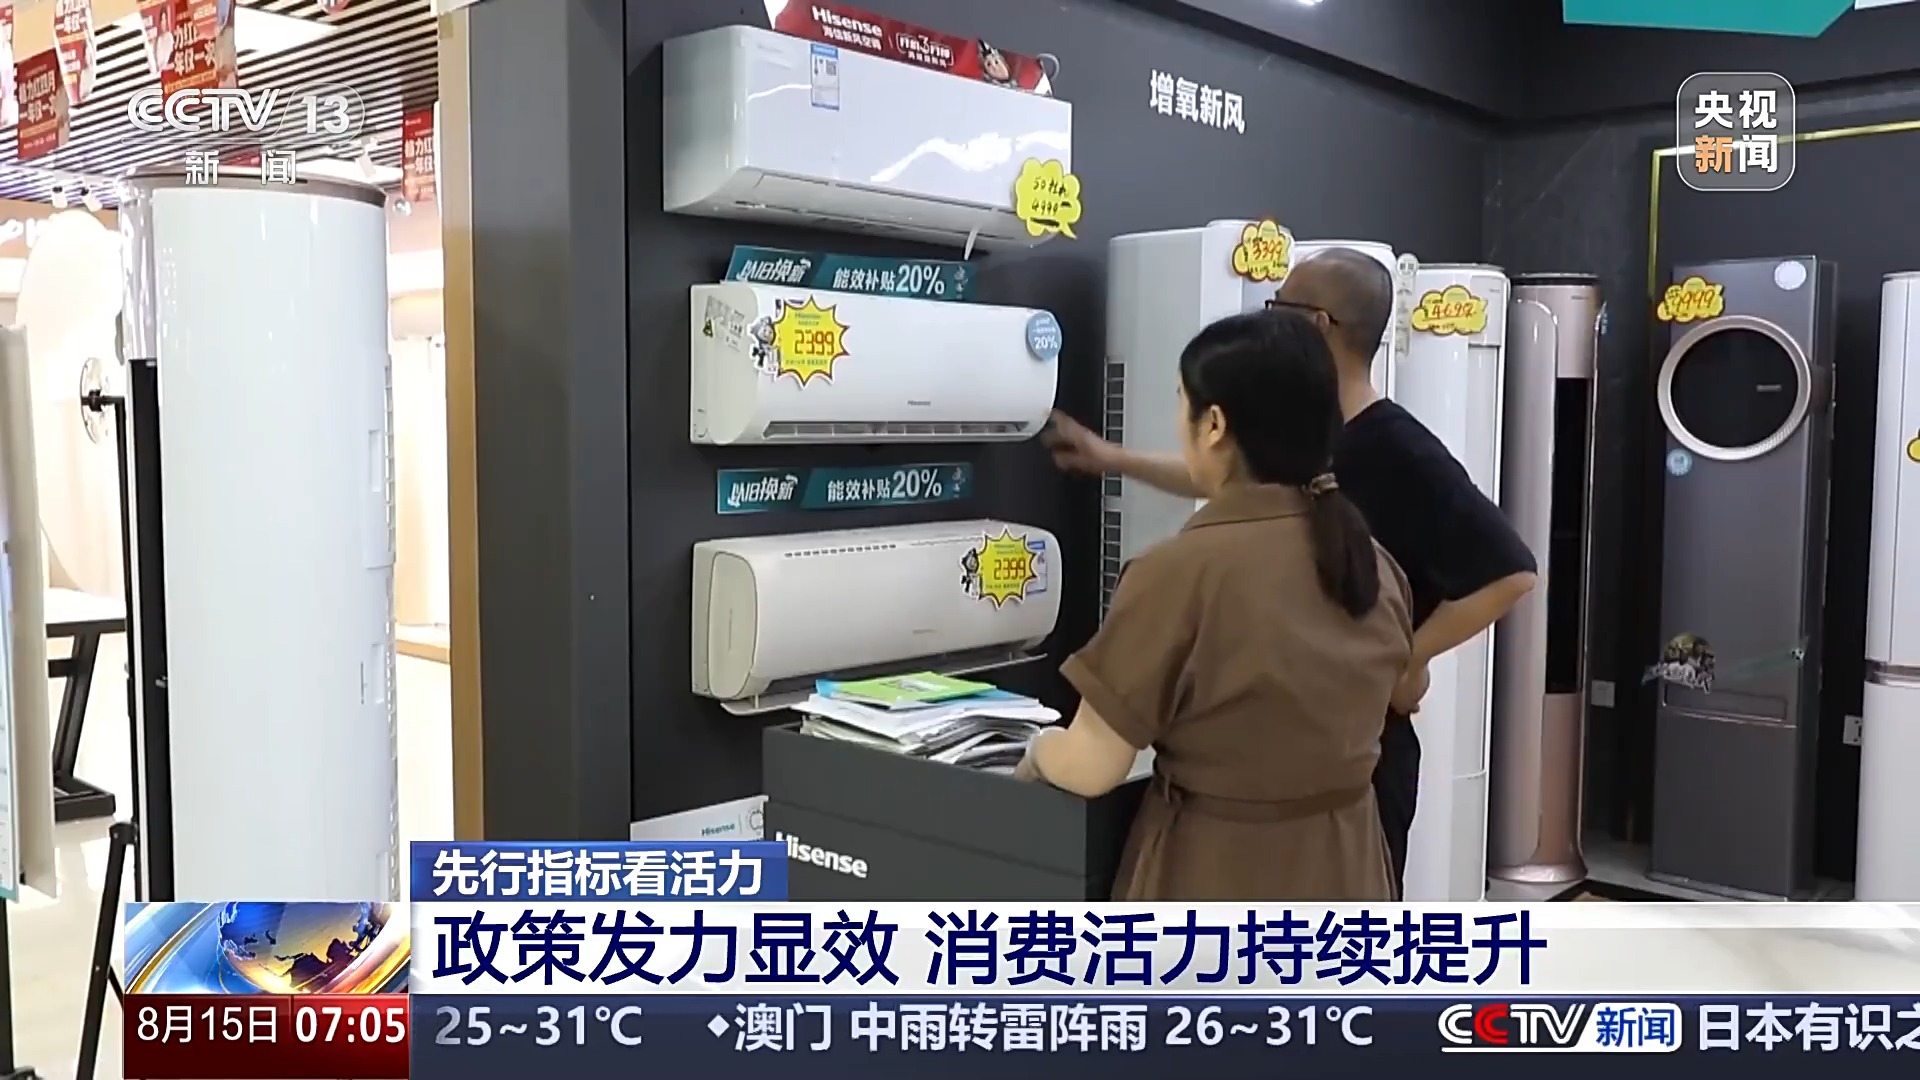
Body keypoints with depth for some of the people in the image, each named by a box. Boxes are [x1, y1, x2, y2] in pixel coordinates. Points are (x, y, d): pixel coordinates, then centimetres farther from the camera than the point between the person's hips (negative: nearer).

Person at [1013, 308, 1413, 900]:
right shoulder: (1373, 565, -1)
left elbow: (1092, 768, -15)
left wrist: (1039, 752, 7)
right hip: (1343, 868, 7)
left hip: (1223, 877, -6)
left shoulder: (1182, 572, -21)